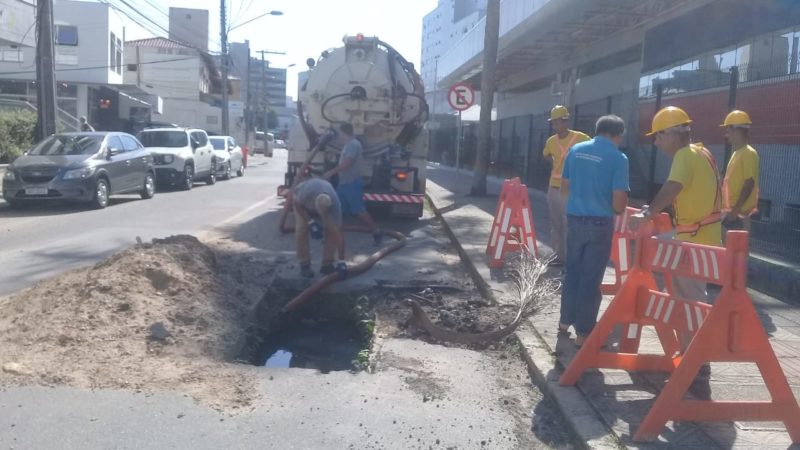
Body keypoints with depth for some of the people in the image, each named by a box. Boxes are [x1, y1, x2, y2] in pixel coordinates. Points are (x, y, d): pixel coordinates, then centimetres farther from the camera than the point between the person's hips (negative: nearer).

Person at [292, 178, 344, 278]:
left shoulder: (335, 205, -39)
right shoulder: (306, 193, -45)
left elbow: (338, 234, -35)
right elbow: (296, 203, -20)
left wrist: (342, 260, -35)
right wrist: (310, 221, -28)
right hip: (301, 201, -1)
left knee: (331, 231, -14)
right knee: (301, 229, -17)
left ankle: (327, 265, -1)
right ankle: (304, 265, -5)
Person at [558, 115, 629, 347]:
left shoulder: (575, 150, 4)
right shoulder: (618, 158, -11)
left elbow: (564, 188, 11)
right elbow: (619, 203, -13)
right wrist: (619, 208, 9)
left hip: (574, 219, 5)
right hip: (600, 223, -5)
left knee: (572, 271, 18)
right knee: (591, 277, 3)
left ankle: (565, 321, 30)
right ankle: (583, 332, 11)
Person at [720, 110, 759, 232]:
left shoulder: (749, 153, -13)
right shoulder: (737, 153, 16)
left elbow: (749, 183, -19)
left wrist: (736, 209, -21)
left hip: (740, 213, -9)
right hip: (731, 210, 9)